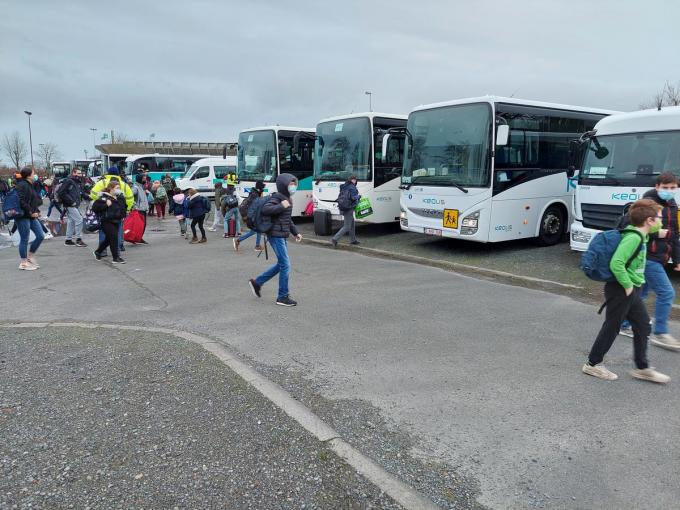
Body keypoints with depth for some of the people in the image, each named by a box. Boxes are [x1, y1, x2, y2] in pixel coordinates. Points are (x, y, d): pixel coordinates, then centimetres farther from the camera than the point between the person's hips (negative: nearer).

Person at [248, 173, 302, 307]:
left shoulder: (288, 199, 16)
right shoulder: (277, 197, -13)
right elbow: (265, 209, -29)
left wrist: (296, 232, 19)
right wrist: (281, 206, -26)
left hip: (283, 236, 10)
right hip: (276, 235, -10)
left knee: (281, 264, 16)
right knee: (285, 265, -6)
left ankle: (257, 282, 27)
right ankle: (283, 297, 4)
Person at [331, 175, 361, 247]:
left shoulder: (344, 187, 12)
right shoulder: (352, 188, -13)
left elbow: (339, 197, 14)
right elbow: (353, 197, -25)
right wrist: (359, 196, -4)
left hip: (342, 208, 9)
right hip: (349, 209, -9)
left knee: (352, 224, 23)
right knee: (347, 227, -4)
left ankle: (353, 240, 31)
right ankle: (335, 239, -12)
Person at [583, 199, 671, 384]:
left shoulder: (640, 236, 8)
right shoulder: (634, 238, -22)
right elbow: (616, 263, -31)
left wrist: (634, 285, 15)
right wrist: (628, 285, -21)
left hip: (631, 291, 9)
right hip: (620, 291, -9)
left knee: (643, 326, 13)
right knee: (611, 327, 2)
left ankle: (642, 368, 24)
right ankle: (593, 364, 16)